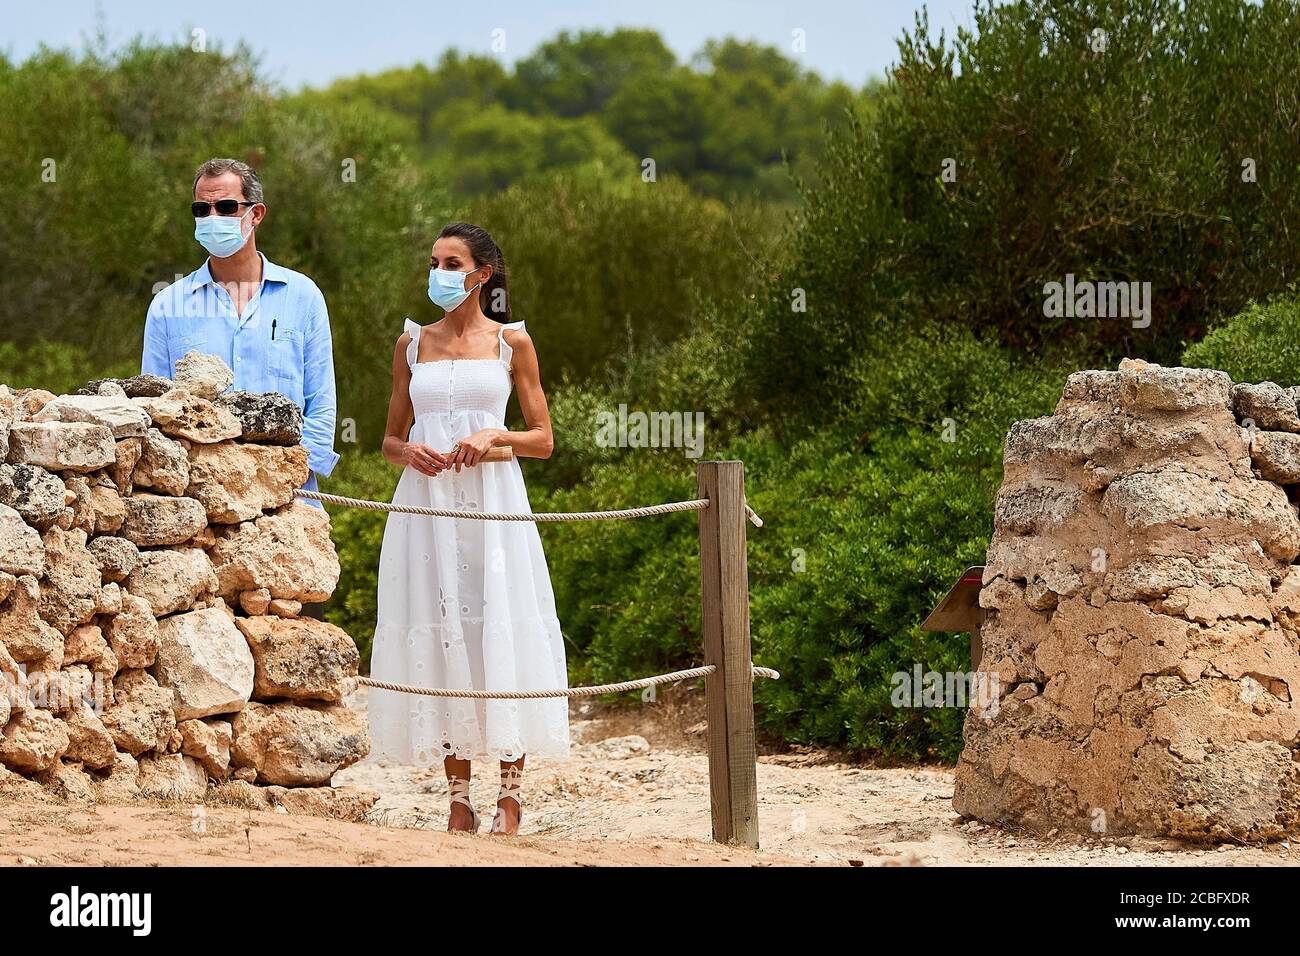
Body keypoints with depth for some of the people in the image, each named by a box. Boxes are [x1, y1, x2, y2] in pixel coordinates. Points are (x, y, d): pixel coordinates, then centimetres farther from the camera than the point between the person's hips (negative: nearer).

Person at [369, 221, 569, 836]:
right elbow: (390, 440, 16)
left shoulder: (511, 342, 6)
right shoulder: (413, 344, 13)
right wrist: (409, 452, -6)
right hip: (427, 504, 2)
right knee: (439, 633, -1)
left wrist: (493, 437, -12)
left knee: (499, 633, -7)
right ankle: (459, 797, 3)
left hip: (492, 505, -2)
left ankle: (510, 793, -1)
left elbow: (543, 440, 6)